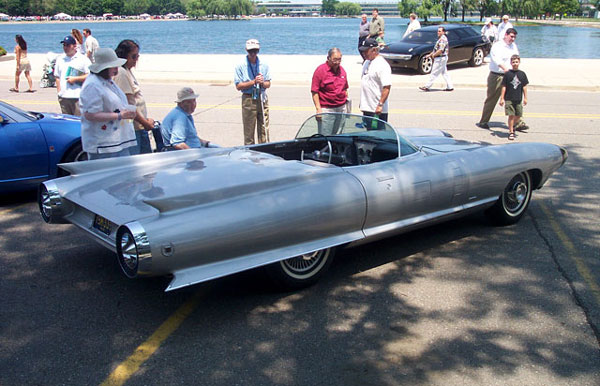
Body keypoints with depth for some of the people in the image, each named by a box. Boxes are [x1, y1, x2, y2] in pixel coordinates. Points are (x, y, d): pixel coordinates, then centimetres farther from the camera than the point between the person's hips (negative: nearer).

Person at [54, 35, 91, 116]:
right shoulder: (60, 58, 17)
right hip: (63, 97, 5)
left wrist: (75, 79, -11)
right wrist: (59, 91, 11)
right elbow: (57, 77, 21)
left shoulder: (83, 59, 0)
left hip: (78, 97, -5)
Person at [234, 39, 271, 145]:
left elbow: (268, 84, 9)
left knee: (263, 129, 3)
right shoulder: (241, 66, -2)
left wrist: (262, 82, -14)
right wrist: (254, 82, -15)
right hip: (248, 99, -3)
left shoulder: (264, 65, 8)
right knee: (248, 131, 2)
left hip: (262, 99, 3)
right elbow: (238, 86, -6)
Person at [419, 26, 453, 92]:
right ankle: (450, 87, 12)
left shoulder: (443, 39, -17)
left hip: (440, 59, -11)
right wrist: (430, 54, 16)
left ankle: (427, 86, -2)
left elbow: (440, 50, -26)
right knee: (444, 73, 11)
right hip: (441, 59, 11)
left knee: (434, 73, -5)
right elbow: (436, 49, 23)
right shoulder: (441, 39, 17)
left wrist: (433, 55, -13)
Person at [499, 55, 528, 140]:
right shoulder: (507, 74, -3)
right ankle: (511, 132, 3)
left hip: (518, 99, 3)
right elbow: (504, 87, -2)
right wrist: (502, 98, -4)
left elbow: (524, 86, 9)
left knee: (518, 115, 7)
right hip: (509, 99, -3)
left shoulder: (522, 74, 4)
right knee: (511, 115, -6)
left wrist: (525, 98, 7)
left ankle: (513, 125, 36)